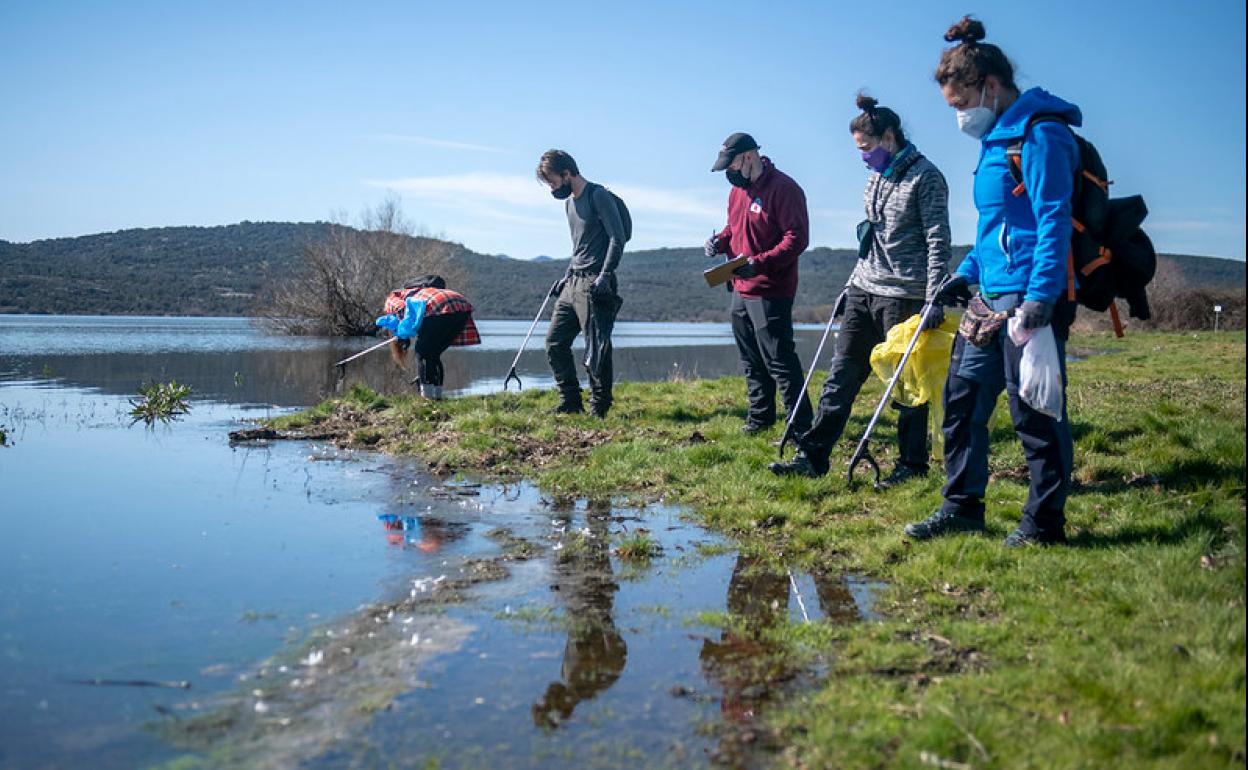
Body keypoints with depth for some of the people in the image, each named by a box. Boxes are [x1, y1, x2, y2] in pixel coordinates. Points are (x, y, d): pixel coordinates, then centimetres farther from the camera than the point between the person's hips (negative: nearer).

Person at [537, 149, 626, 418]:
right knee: (555, 343, 7)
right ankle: (570, 403, 14)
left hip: (594, 285, -9)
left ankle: (599, 409, 3)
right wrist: (566, 276, 19)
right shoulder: (569, 202, 18)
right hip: (573, 283, 9)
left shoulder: (599, 196, -8)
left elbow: (618, 238, -14)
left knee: (596, 349, -5)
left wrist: (605, 275, -21)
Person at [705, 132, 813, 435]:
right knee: (751, 359, 18)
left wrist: (760, 264, -29)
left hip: (771, 294, -9)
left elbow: (797, 238, -20)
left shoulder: (783, 188, -15)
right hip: (741, 291, 9)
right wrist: (720, 240, 1)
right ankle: (760, 416, 33)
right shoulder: (738, 189, 12)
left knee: (779, 360, -6)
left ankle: (800, 424, 2)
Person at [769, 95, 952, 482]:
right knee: (841, 375, 4)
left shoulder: (925, 177, -10)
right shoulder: (877, 177, 14)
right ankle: (812, 457, 6)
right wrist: (851, 285, 19)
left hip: (903, 296, -8)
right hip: (864, 291, 8)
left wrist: (934, 299, -20)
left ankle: (912, 464, 15)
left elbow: (937, 243, -14)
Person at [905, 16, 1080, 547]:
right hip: (990, 296, 10)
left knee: (1034, 410, -1)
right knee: (962, 398, 11)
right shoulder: (996, 139, 17)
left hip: (1030, 298, -10)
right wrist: (967, 274, 16)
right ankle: (962, 508, 22)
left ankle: (1045, 521, 13)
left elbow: (1054, 221, -18)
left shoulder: (1040, 135, -12)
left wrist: (1041, 298, -23)